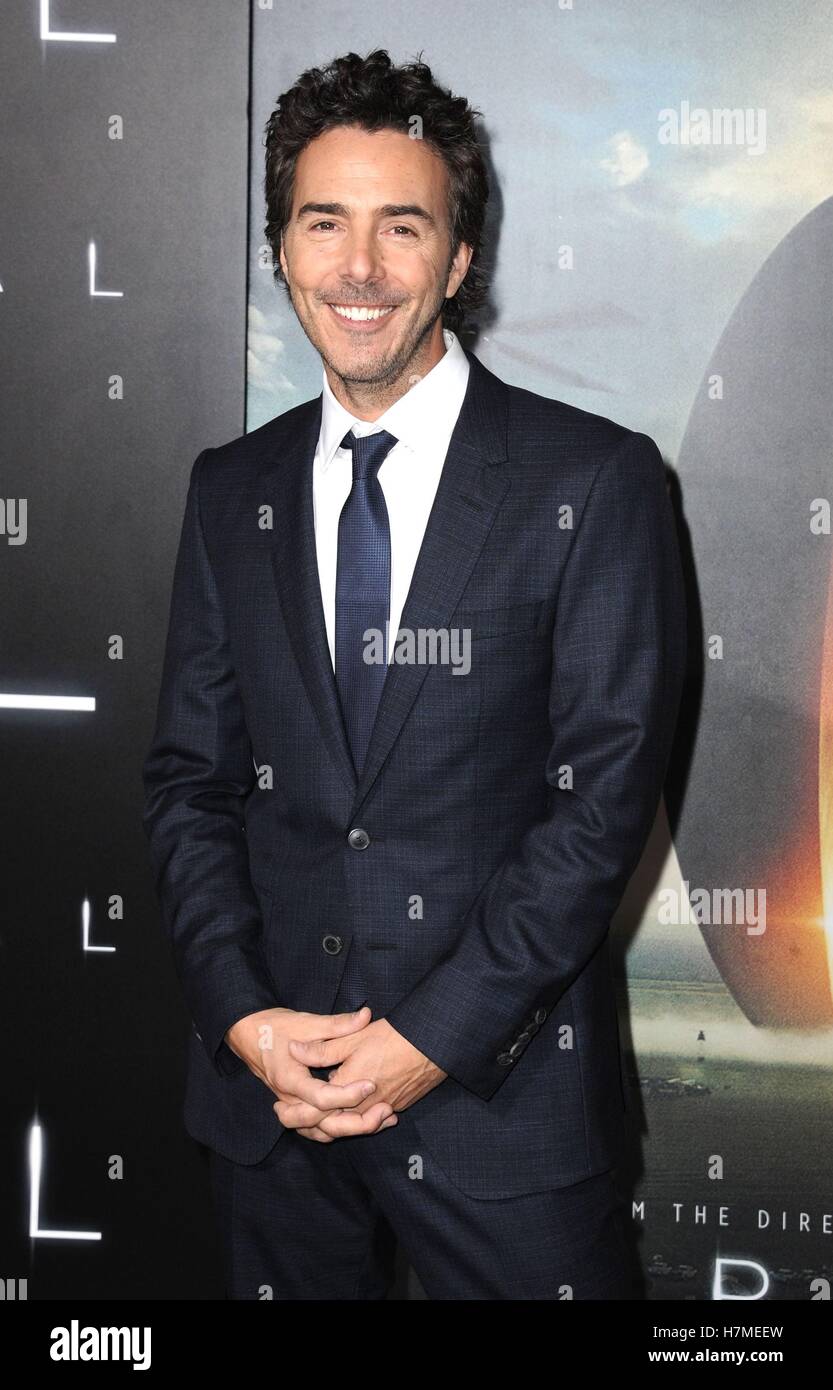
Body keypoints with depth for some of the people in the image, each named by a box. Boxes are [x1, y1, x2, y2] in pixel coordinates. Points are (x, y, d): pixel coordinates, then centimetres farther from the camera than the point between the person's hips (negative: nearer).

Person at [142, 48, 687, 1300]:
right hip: (268, 1091, 4)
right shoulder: (232, 491, 6)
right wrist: (244, 1016, -8)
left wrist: (433, 1036, -15)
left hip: (502, 1095, -3)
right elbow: (189, 776, 6)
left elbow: (608, 791, -11)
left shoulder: (594, 480, -7)